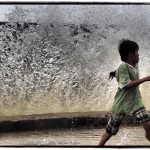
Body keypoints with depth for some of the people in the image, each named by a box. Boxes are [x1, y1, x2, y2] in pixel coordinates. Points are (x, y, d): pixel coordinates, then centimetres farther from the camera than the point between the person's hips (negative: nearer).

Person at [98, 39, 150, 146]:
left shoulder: (135, 65, 3)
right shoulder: (123, 67, -19)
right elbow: (127, 85, -27)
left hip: (135, 102, 6)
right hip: (122, 103, -6)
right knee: (111, 130, 7)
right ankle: (100, 145, 22)